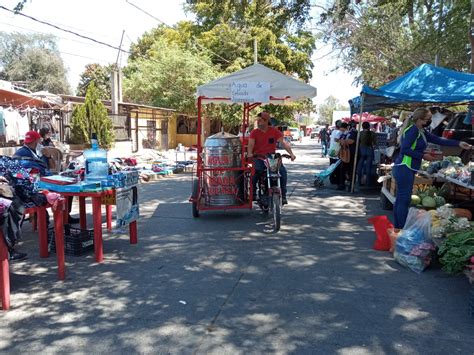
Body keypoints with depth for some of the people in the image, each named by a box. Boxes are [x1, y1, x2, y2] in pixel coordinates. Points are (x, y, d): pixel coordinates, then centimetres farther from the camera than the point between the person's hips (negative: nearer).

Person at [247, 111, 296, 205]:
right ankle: (253, 192, -8)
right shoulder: (254, 132, 0)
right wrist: (250, 153, -36)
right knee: (257, 171, -30)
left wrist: (291, 153, -20)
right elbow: (251, 144, -14)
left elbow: (283, 143, -6)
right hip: (259, 157, -1)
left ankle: (283, 195, -5)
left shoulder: (274, 131, 1)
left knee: (283, 171, -19)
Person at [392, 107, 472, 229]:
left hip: (407, 169, 10)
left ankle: (398, 228, 18)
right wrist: (423, 156, -13)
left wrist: (459, 143, 13)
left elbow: (438, 140, 17)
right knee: (404, 200, -8)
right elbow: (405, 149, -20)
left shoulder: (421, 131, 16)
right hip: (404, 169, -10)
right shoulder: (413, 129, -13)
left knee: (400, 200, 12)